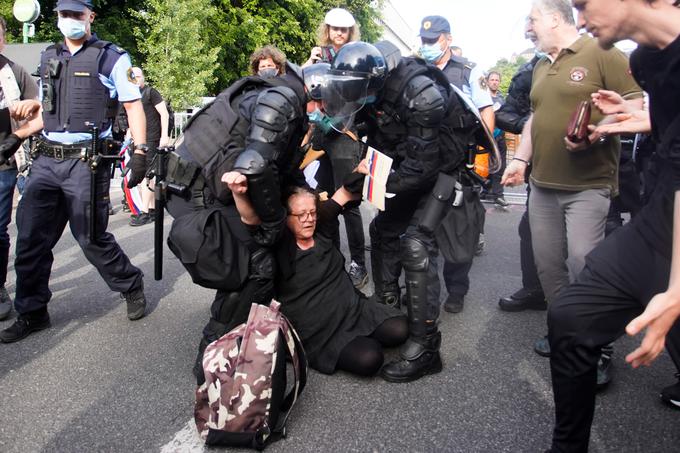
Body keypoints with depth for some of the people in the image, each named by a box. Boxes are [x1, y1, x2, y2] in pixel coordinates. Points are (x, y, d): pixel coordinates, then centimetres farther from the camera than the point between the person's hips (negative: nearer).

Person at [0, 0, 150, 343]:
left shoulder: (111, 57, 0)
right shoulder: (48, 58, 17)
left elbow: (134, 107, -2)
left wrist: (139, 152, -10)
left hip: (86, 160, -6)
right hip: (46, 160, 6)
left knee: (90, 237, -1)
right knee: (31, 236, 4)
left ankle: (131, 287, 23)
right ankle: (32, 313, 17)